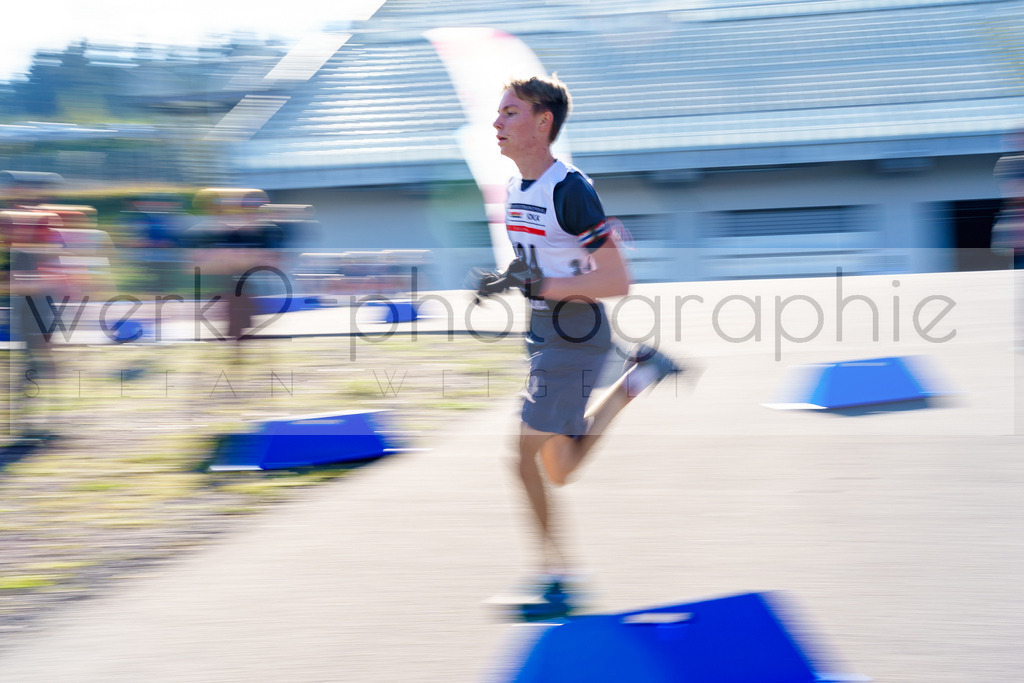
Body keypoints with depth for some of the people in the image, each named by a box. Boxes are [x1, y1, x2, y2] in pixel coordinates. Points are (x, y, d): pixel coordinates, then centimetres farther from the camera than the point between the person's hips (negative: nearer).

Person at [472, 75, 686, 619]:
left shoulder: (571, 191, -19)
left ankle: (556, 578, 2)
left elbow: (617, 281, -21)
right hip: (542, 332, 9)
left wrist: (539, 285, -25)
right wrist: (502, 281, 3)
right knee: (559, 471, 14)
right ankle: (638, 377, 25)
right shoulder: (515, 186, 8)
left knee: (526, 457, -9)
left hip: (576, 336, -9)